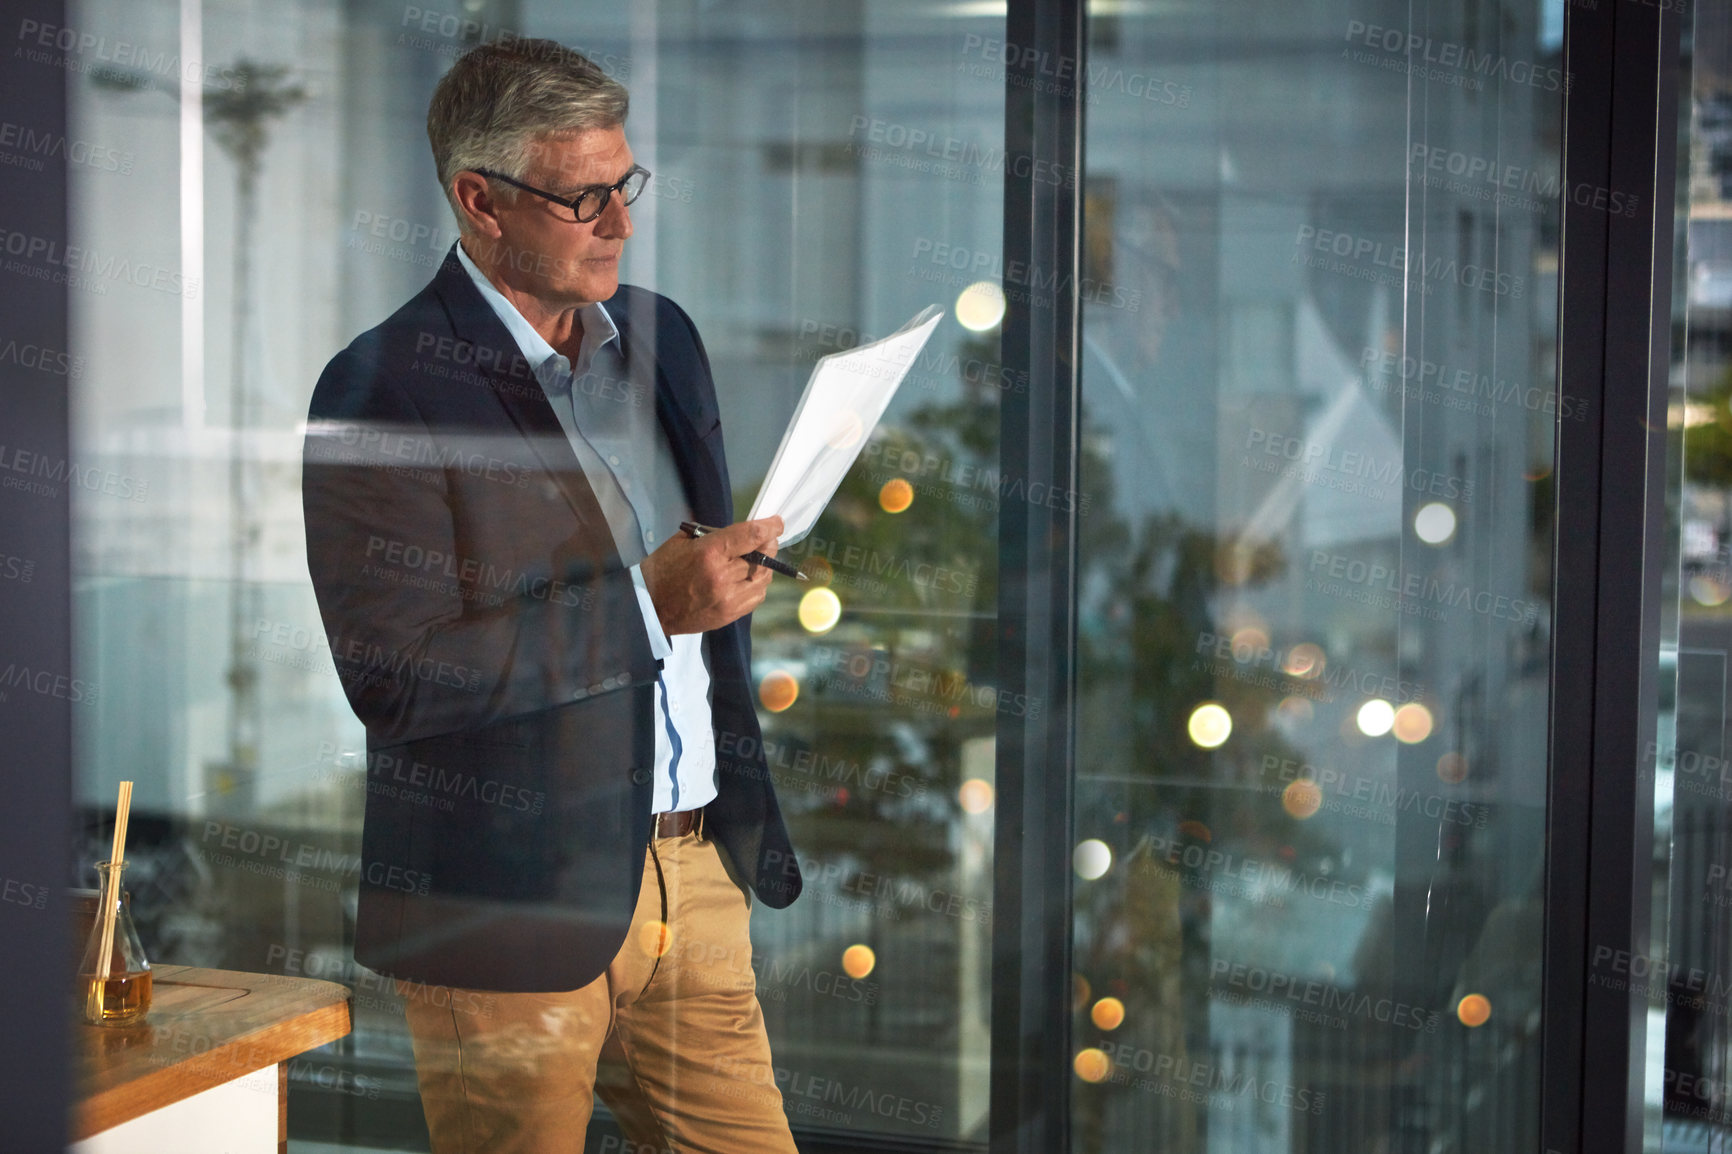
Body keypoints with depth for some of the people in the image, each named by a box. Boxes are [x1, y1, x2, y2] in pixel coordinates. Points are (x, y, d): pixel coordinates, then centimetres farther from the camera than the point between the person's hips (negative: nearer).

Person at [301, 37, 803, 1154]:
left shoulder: (663, 336, 10)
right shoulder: (381, 391, -13)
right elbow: (396, 679, -20)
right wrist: (647, 602, -20)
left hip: (699, 870, 6)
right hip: (518, 902, -6)